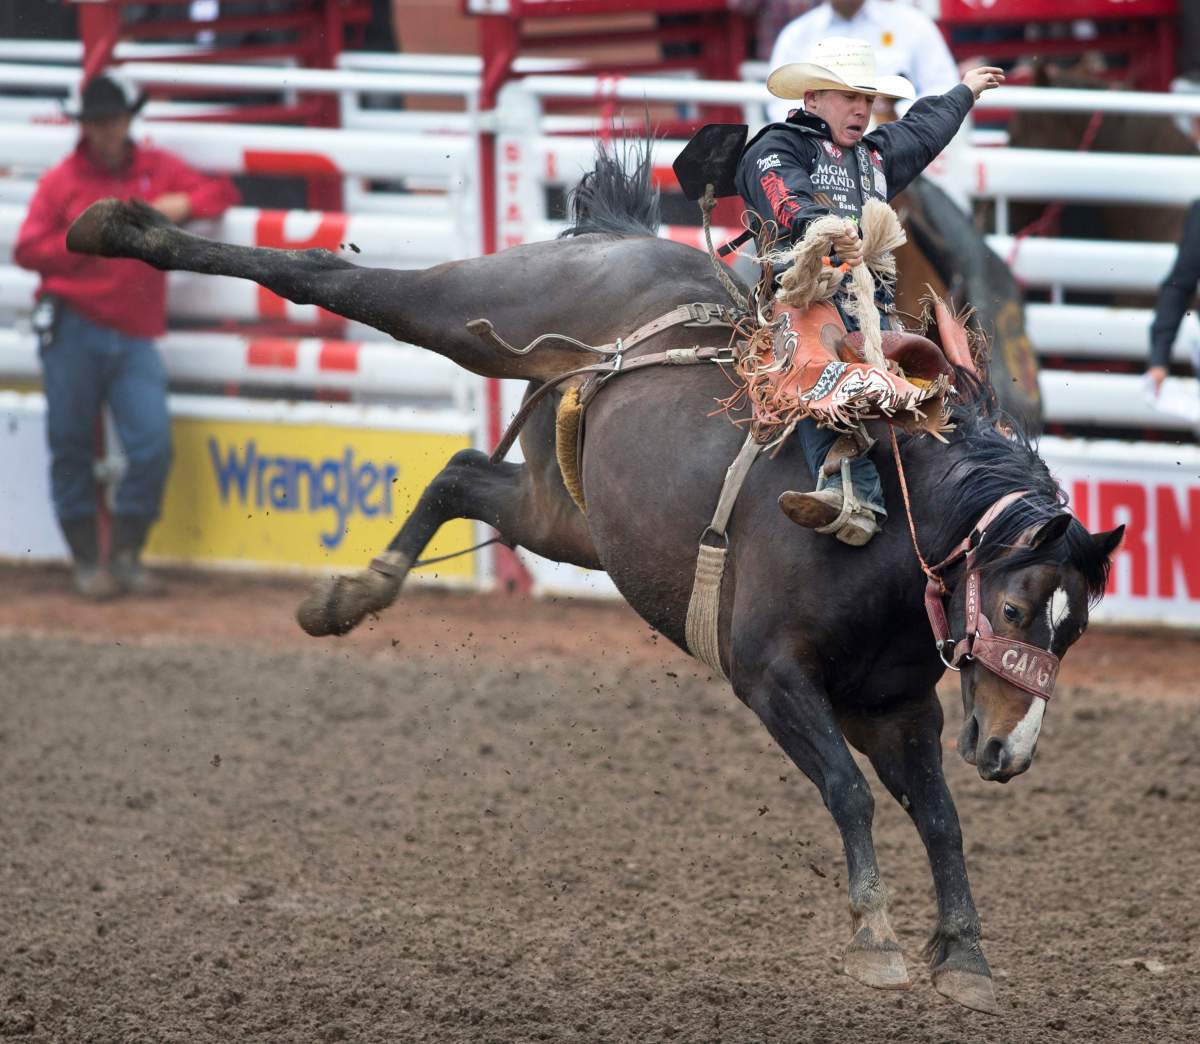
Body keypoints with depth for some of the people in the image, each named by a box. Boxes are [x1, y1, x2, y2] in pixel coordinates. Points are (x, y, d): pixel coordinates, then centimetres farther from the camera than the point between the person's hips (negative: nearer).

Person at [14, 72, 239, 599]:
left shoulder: (158, 169, 12)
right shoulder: (62, 180, 5)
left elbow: (222, 191, 18)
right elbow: (28, 250, 1)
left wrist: (184, 204, -2)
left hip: (134, 337, 2)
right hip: (72, 331, -2)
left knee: (152, 446, -8)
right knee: (71, 446, 0)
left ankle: (126, 556, 4)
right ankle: (87, 561, 8)